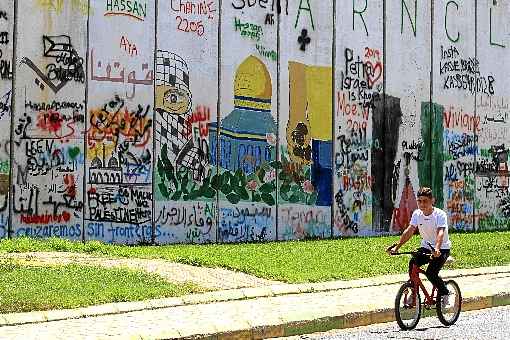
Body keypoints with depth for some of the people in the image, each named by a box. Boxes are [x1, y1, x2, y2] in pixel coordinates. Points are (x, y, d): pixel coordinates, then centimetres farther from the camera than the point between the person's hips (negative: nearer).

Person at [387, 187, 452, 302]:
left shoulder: (440, 214, -18)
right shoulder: (417, 214, -4)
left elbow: (440, 233, -33)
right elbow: (409, 231, -12)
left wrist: (437, 249, -51)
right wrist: (397, 246, -26)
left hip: (442, 249, -5)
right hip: (426, 247, 5)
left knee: (431, 273, -23)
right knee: (412, 263, -22)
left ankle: (444, 292, 5)